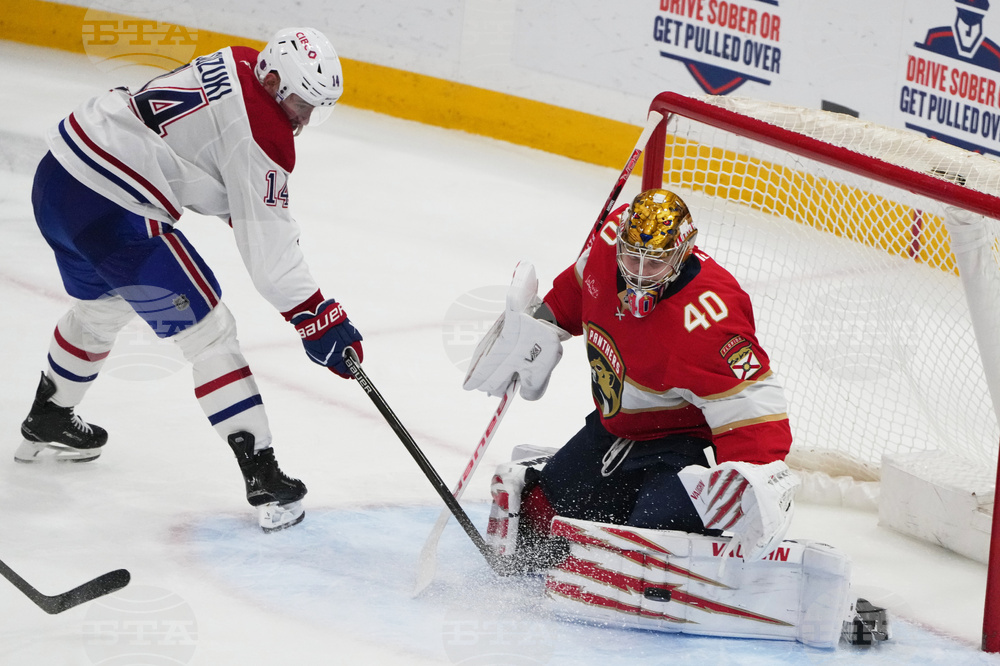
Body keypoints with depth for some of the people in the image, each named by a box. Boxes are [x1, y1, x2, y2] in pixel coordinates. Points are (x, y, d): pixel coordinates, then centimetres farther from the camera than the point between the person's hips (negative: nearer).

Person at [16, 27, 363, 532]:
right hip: (111, 211, -10)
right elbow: (267, 247, -16)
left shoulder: (236, 64, 9)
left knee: (101, 309, 35)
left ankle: (46, 424, 56)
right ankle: (262, 478, -7)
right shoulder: (263, 131, -17)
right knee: (210, 332, -4)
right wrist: (316, 319, -13)